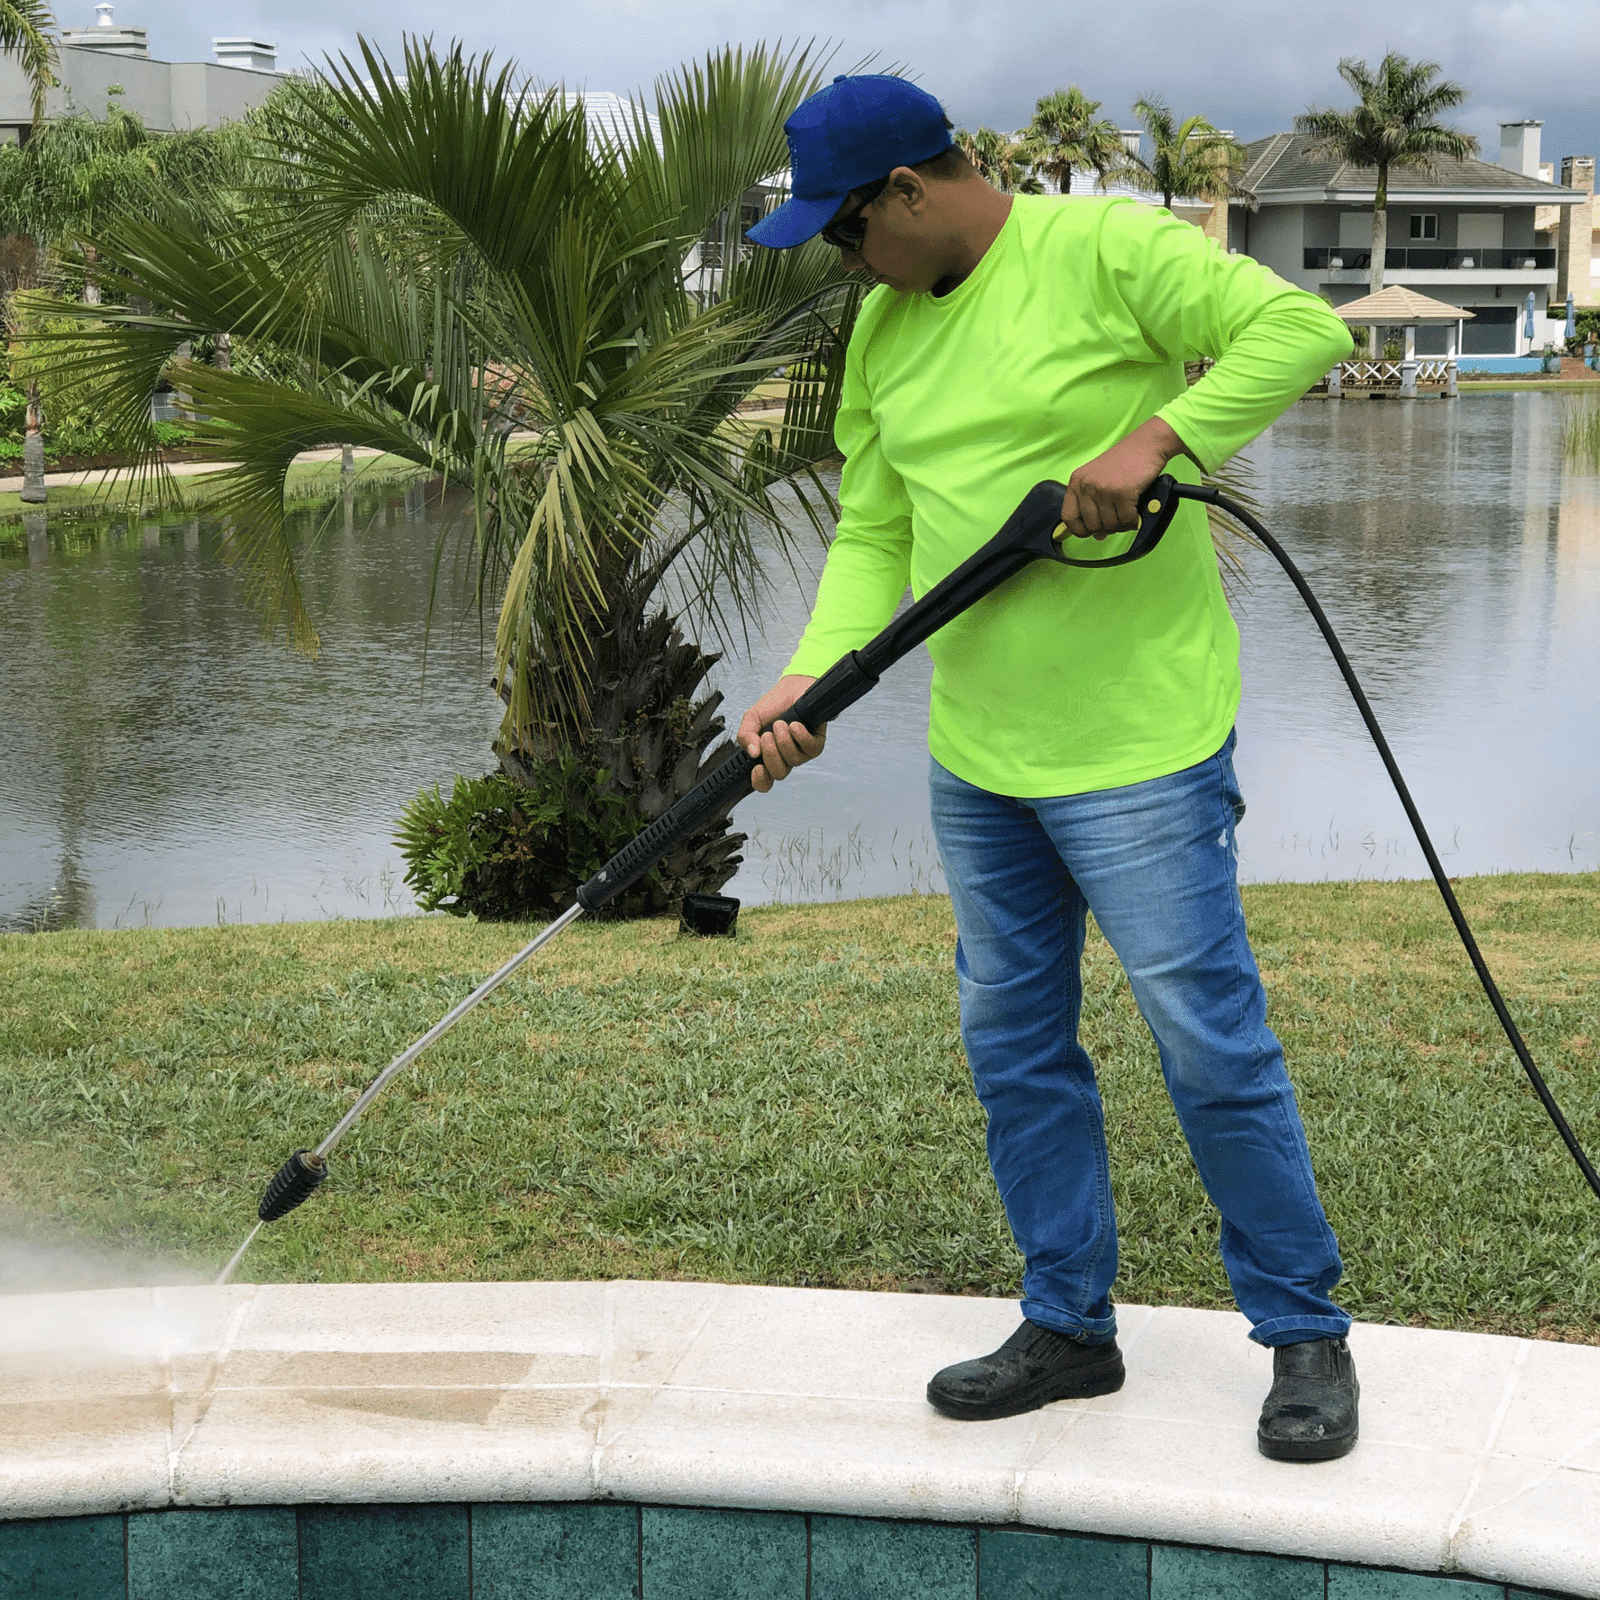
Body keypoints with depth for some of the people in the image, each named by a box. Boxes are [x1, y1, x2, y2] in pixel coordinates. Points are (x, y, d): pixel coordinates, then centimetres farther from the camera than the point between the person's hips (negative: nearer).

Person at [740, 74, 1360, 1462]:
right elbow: (874, 533, 9)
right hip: (977, 759, 7)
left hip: (1139, 745, -7)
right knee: (1014, 1046, 13)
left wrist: (1154, 434, -26)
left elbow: (1302, 328, -17)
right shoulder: (884, 327, 10)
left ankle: (1306, 1335, 14)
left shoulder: (1106, 252, -11)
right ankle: (1068, 1326, 28)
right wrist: (814, 680, -5)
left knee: (1211, 1043, -2)